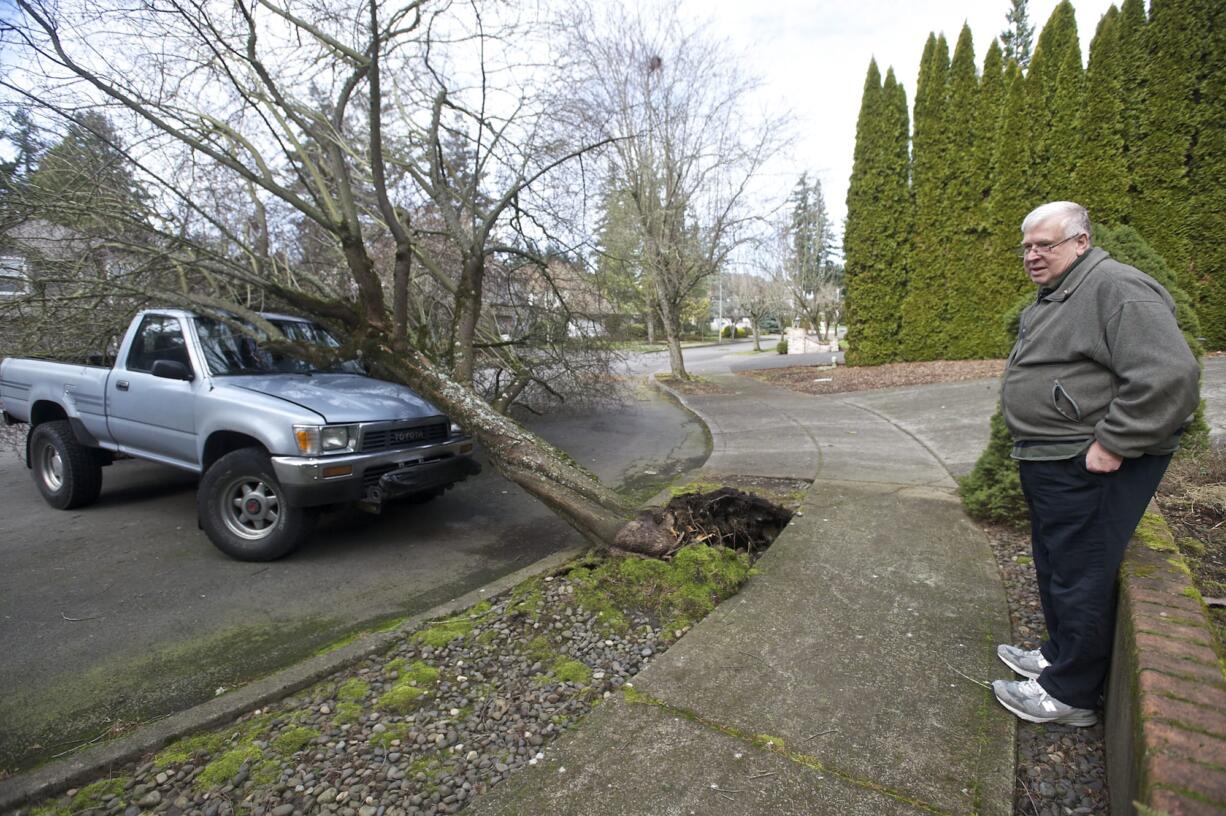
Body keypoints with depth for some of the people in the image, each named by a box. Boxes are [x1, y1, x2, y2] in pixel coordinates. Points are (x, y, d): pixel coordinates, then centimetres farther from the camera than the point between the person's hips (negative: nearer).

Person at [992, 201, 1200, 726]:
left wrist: (1112, 445, -23)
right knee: (1054, 566, 21)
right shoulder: (1054, 297, 16)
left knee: (1080, 576, 0)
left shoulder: (1116, 289, -15)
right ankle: (1058, 655, 38)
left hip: (1089, 467, -10)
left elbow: (1169, 374, -25)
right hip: (1049, 462, 10)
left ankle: (1070, 693, 15)